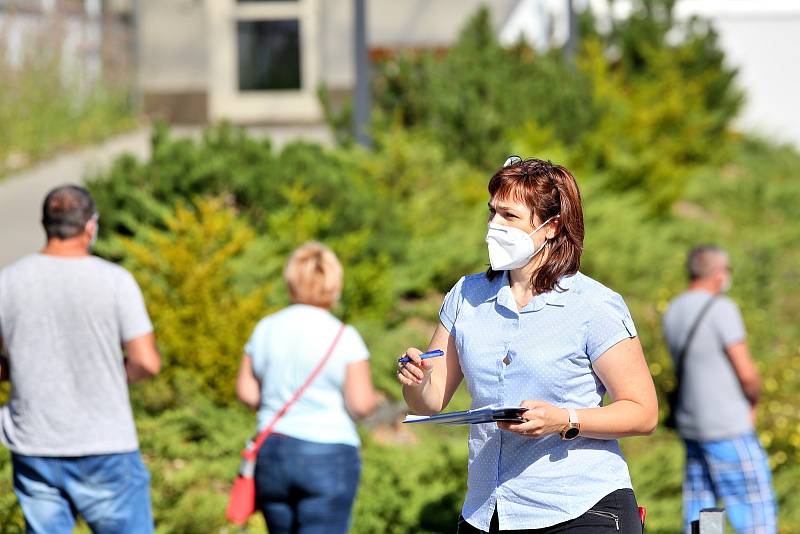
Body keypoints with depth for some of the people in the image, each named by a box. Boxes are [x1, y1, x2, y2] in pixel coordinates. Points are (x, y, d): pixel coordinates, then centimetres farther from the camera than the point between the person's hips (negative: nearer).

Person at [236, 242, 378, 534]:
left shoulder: (265, 329, 4)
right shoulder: (344, 337, -9)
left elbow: (246, 391, 8)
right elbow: (361, 404, -11)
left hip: (272, 455, 5)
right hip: (328, 455, -5)